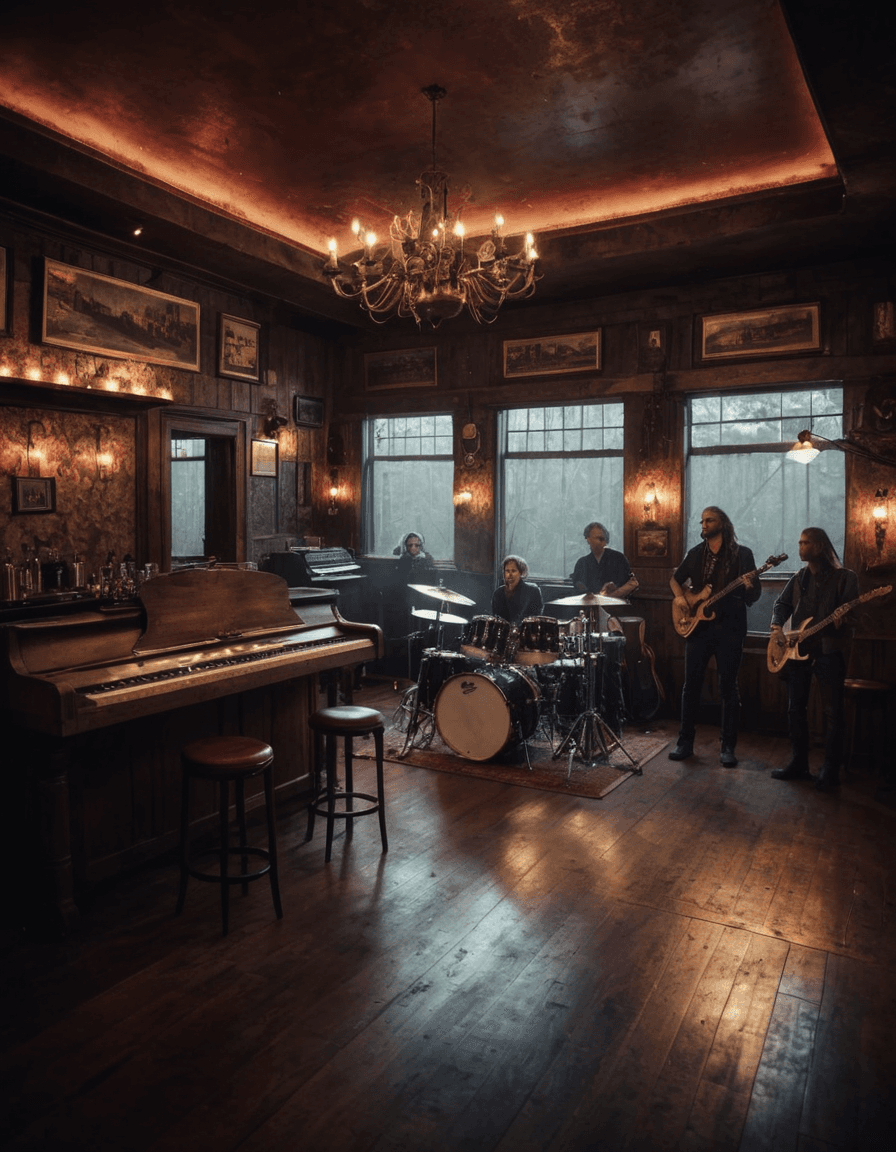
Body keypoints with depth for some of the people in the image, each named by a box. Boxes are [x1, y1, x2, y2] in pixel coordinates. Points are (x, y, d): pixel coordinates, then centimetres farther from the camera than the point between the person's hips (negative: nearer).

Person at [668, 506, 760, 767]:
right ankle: (685, 742, 14)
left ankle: (728, 747, 11)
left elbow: (754, 596, -3)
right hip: (698, 626, 3)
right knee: (691, 685, 5)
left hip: (729, 628, -3)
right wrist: (682, 599, 1)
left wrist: (749, 587, -26)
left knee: (728, 688, 2)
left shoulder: (742, 554, 0)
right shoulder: (695, 554, 9)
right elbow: (675, 579, 20)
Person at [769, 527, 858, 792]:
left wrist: (843, 617, -31)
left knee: (832, 712, -1)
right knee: (796, 708, 9)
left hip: (829, 651, -5)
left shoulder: (845, 577, -3)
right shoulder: (799, 578, 13)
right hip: (797, 649, 6)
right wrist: (777, 625, -8)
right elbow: (782, 603, 11)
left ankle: (830, 770, 7)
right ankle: (799, 762, 21)